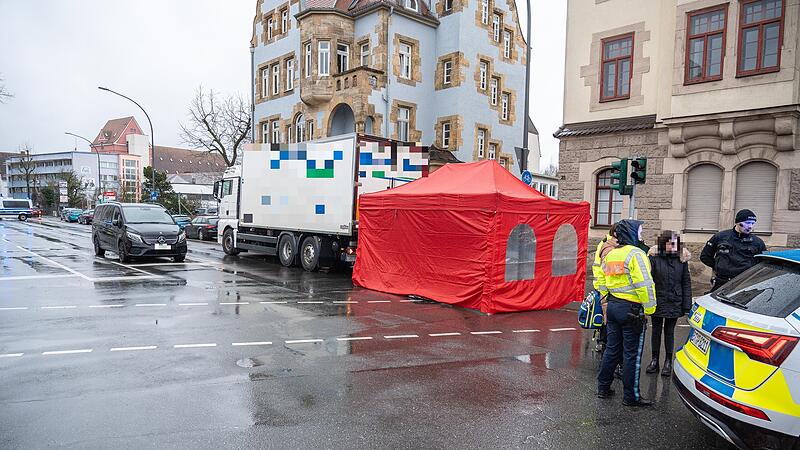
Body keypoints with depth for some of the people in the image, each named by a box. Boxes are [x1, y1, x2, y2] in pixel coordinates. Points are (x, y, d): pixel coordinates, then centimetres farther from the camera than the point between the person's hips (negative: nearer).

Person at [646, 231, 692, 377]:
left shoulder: (681, 259, -2)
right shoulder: (654, 257, -9)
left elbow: (686, 282, 3)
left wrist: (686, 305, -1)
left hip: (674, 303, 1)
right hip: (657, 302, -1)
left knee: (669, 331, 11)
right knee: (656, 330, 12)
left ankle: (668, 362, 24)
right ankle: (655, 360, 25)